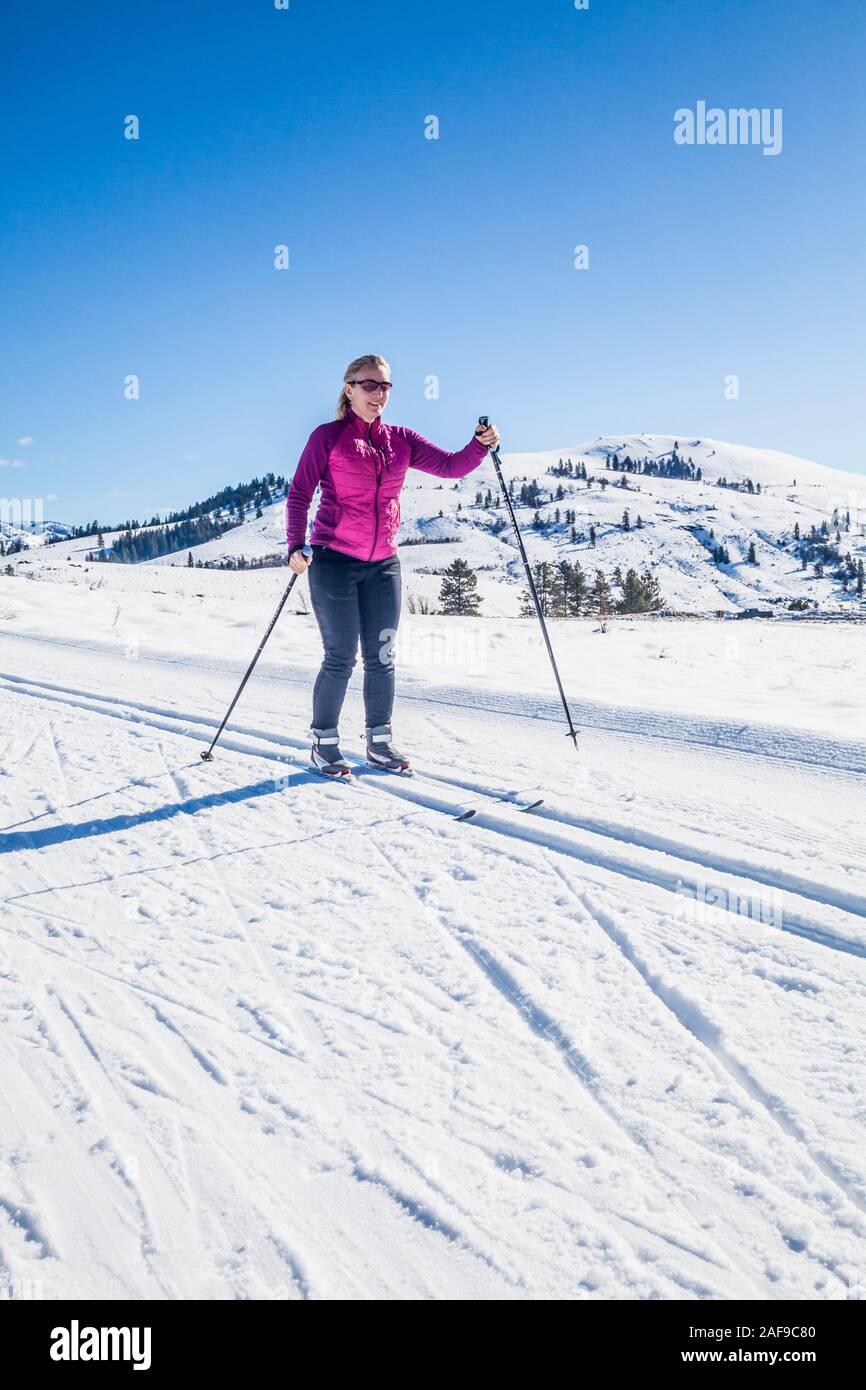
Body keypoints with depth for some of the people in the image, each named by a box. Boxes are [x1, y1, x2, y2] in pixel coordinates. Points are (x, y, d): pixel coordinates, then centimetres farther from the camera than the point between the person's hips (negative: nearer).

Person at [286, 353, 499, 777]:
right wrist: (296, 544, -19)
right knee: (341, 658, -3)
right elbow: (299, 493, -6)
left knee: (381, 657, 8)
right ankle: (324, 742, 13)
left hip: (383, 565, 4)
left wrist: (481, 444, -13)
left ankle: (379, 741, 21)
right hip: (335, 561, -4)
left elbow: (451, 465, 6)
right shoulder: (327, 436, -2)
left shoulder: (400, 440, 10)